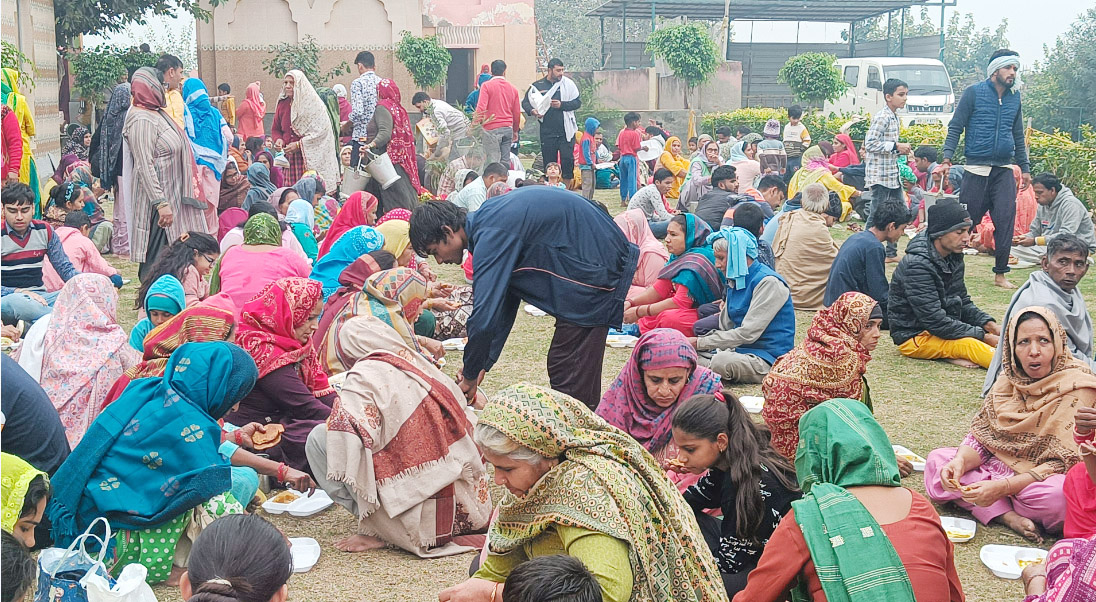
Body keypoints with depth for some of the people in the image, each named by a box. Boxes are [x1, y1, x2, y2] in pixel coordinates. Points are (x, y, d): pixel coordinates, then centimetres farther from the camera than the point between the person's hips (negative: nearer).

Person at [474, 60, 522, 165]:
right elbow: (517, 113, 16)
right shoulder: (513, 88, 11)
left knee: (493, 161, -7)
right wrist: (515, 131, 27)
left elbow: (481, 108, -13)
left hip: (491, 129, -4)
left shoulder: (486, 86, -3)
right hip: (508, 129, 5)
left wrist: (475, 125, -9)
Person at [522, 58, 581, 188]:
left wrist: (562, 105, -13)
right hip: (547, 132, 1)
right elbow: (525, 102, 12)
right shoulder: (537, 85, 4)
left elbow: (577, 102, 1)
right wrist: (532, 110, -9)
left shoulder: (568, 83, 3)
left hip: (566, 131, -1)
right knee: (549, 162, 5)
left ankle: (566, 189, 7)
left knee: (567, 159, -6)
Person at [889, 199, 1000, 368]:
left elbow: (963, 302, 13)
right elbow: (935, 322, -26)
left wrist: (989, 325, -5)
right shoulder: (917, 265, -24)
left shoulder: (953, 257, 4)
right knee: (970, 344, -34)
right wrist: (984, 336, -24)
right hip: (914, 336, -10)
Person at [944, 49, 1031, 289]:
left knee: (1005, 220, -5)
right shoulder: (973, 93, 0)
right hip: (976, 169, -3)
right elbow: (955, 127, -2)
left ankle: (1000, 273, 2)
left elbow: (1018, 135, 21)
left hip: (1004, 171, 4)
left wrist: (1025, 167, 18)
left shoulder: (1015, 97, 13)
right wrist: (947, 157, -15)